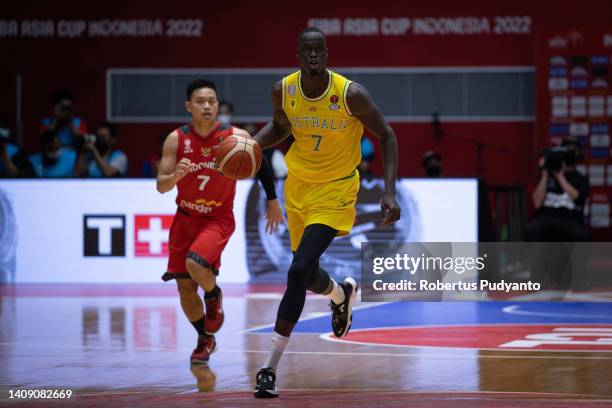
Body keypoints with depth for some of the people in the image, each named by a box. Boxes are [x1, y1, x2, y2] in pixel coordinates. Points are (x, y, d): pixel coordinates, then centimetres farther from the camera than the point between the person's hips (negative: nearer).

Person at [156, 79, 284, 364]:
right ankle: (205, 340, 31)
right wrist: (175, 176, -33)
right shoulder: (176, 140, -11)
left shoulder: (237, 137, -14)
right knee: (185, 290, 6)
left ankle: (214, 297, 4)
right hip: (185, 218, 3)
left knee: (195, 263, -30)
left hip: (218, 218, -3)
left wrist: (272, 201, 8)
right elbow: (161, 186, -11)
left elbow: (260, 164, 5)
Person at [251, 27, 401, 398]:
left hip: (335, 190, -5)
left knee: (298, 271, -19)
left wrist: (390, 192, -17)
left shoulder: (351, 94, -20)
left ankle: (270, 368, -15)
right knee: (307, 273, 16)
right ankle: (342, 294, 56)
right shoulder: (283, 91, -8)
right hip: (298, 186, 5)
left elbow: (386, 136, -9)